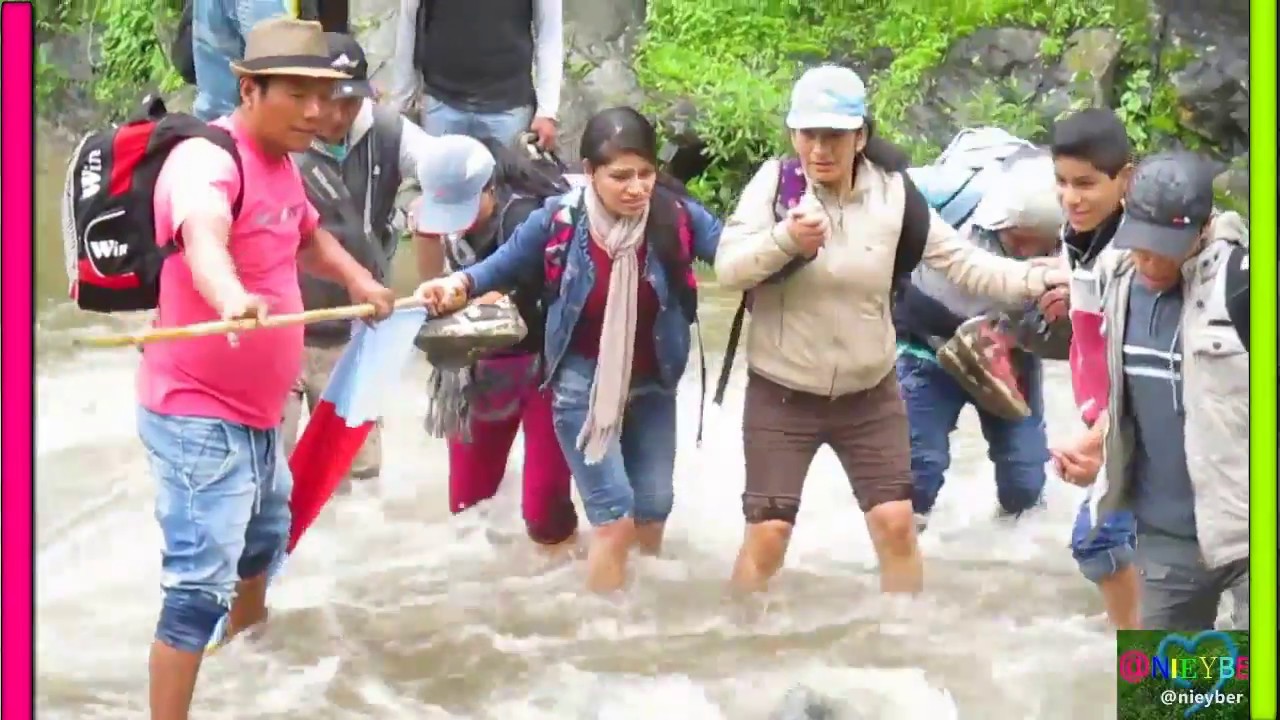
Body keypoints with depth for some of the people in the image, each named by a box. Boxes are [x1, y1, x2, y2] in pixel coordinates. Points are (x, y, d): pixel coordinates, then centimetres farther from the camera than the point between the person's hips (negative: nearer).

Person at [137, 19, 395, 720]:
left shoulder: (280, 162, 10)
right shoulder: (208, 158, -21)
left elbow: (307, 236, 32)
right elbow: (202, 237, -45)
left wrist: (356, 278, 15)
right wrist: (232, 299, -65)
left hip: (254, 408, 10)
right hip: (199, 414, -10)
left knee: (267, 529, 31)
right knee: (201, 582, -16)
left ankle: (247, 620, 58)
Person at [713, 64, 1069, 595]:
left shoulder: (892, 193, -7)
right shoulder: (774, 183, -11)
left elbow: (959, 261, -5)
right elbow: (727, 270, -17)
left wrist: (1033, 279, -20)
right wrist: (785, 239, -35)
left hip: (869, 394, 2)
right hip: (782, 394, -2)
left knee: (896, 523, 2)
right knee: (768, 532, -2)